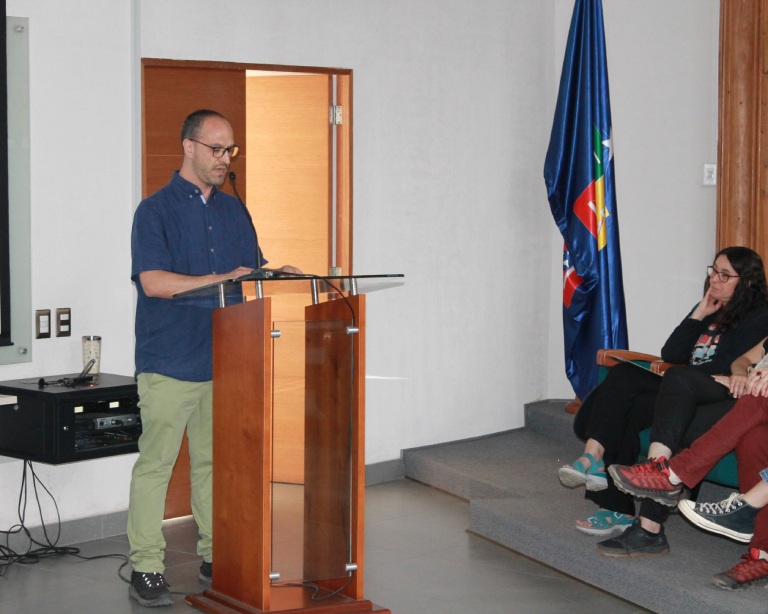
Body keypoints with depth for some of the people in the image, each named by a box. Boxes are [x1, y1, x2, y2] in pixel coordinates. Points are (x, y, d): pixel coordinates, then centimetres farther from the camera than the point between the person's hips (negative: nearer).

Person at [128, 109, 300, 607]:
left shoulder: (235, 212, 16)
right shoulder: (156, 210, -3)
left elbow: (253, 269, 18)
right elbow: (152, 281, -14)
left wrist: (277, 275, -3)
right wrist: (220, 280, -21)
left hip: (225, 359, 6)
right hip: (169, 361, -5)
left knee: (216, 462, 11)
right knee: (156, 463, -3)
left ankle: (216, 557, 19)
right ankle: (146, 568, 2)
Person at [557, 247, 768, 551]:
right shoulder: (710, 310, 26)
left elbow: (729, 366, -10)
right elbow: (670, 354, 16)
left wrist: (679, 374, -5)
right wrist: (698, 316, 8)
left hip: (723, 397, -7)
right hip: (680, 392, 7)